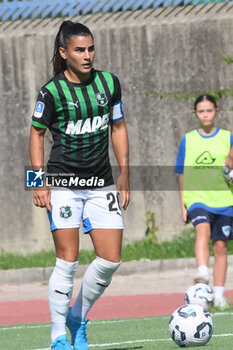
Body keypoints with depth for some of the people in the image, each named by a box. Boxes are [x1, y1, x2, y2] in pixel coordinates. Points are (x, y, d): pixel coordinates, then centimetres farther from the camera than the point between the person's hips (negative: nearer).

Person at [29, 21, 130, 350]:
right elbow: (37, 134, 2)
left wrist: (124, 175, 10)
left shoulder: (109, 83, 3)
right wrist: (39, 182, -6)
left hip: (102, 185, 4)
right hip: (63, 184, -4)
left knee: (111, 260, -2)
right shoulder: (52, 92, -8)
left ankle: (78, 317, 21)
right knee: (68, 261, -9)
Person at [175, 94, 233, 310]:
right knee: (203, 229, -29)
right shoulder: (188, 140, 8)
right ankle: (203, 274, -45)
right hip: (197, 197, -1)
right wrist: (183, 204, 6)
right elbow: (183, 174, 11)